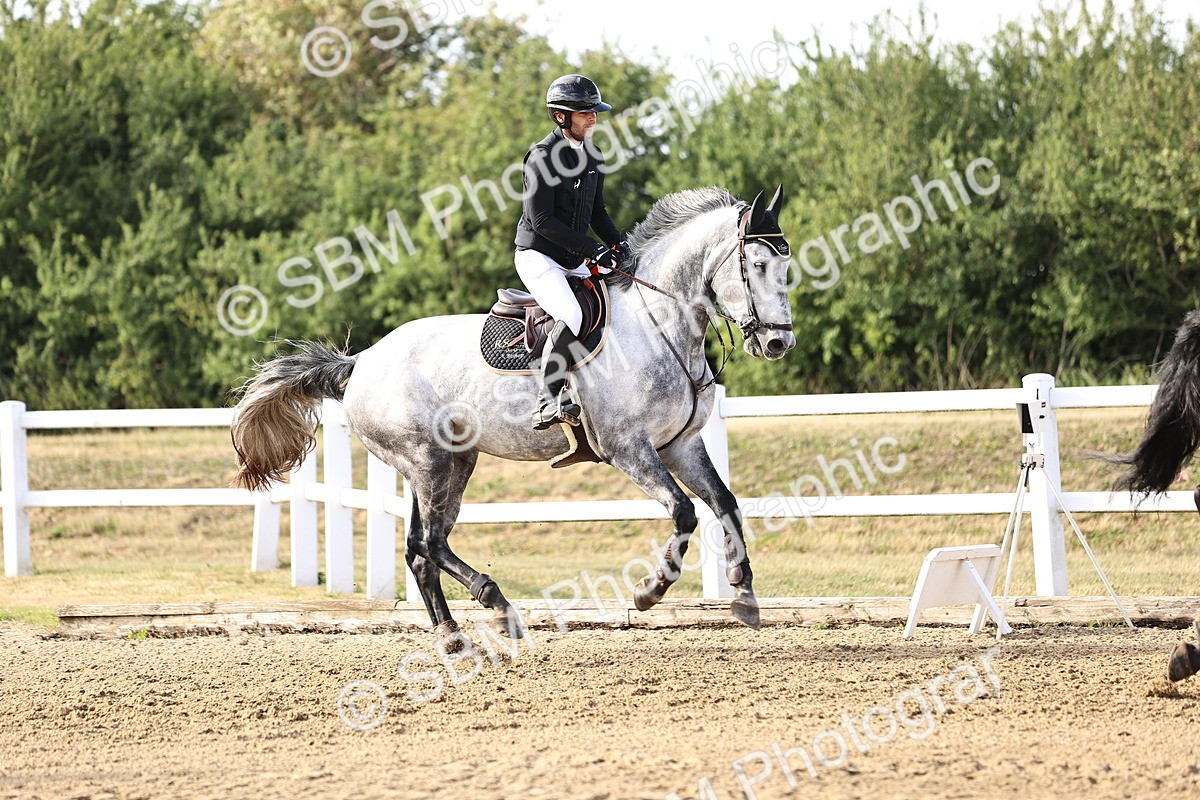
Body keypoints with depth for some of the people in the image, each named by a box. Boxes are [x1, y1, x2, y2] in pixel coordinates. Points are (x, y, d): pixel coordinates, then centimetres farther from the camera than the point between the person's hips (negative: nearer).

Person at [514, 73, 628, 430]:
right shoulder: (543, 157, -16)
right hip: (538, 256, -9)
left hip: (575, 261, 9)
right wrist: (593, 250, -22)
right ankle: (547, 403, -30)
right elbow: (541, 219, -20)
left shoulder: (593, 156, 10)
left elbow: (596, 211, 20)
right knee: (573, 317, -29)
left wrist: (616, 243, 1)